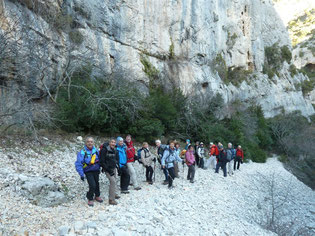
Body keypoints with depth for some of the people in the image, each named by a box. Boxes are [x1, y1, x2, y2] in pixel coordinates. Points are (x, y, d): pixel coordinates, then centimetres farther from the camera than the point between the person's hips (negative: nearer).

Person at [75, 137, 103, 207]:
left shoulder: (96, 150, -3)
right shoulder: (82, 152, -18)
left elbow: (99, 160, 11)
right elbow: (78, 164, -17)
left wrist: (100, 168, 12)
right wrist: (81, 174, -20)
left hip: (96, 171, 5)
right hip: (88, 171, -5)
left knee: (97, 184, 18)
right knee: (92, 185, -14)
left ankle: (97, 196, 43)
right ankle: (90, 199, 9)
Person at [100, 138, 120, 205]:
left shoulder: (115, 151, 4)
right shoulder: (104, 150, -17)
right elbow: (102, 161, -17)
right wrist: (108, 170, -19)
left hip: (113, 168, 7)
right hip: (107, 169, -7)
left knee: (113, 181, 19)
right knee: (113, 181, -18)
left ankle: (113, 194, 41)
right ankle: (111, 199, -15)